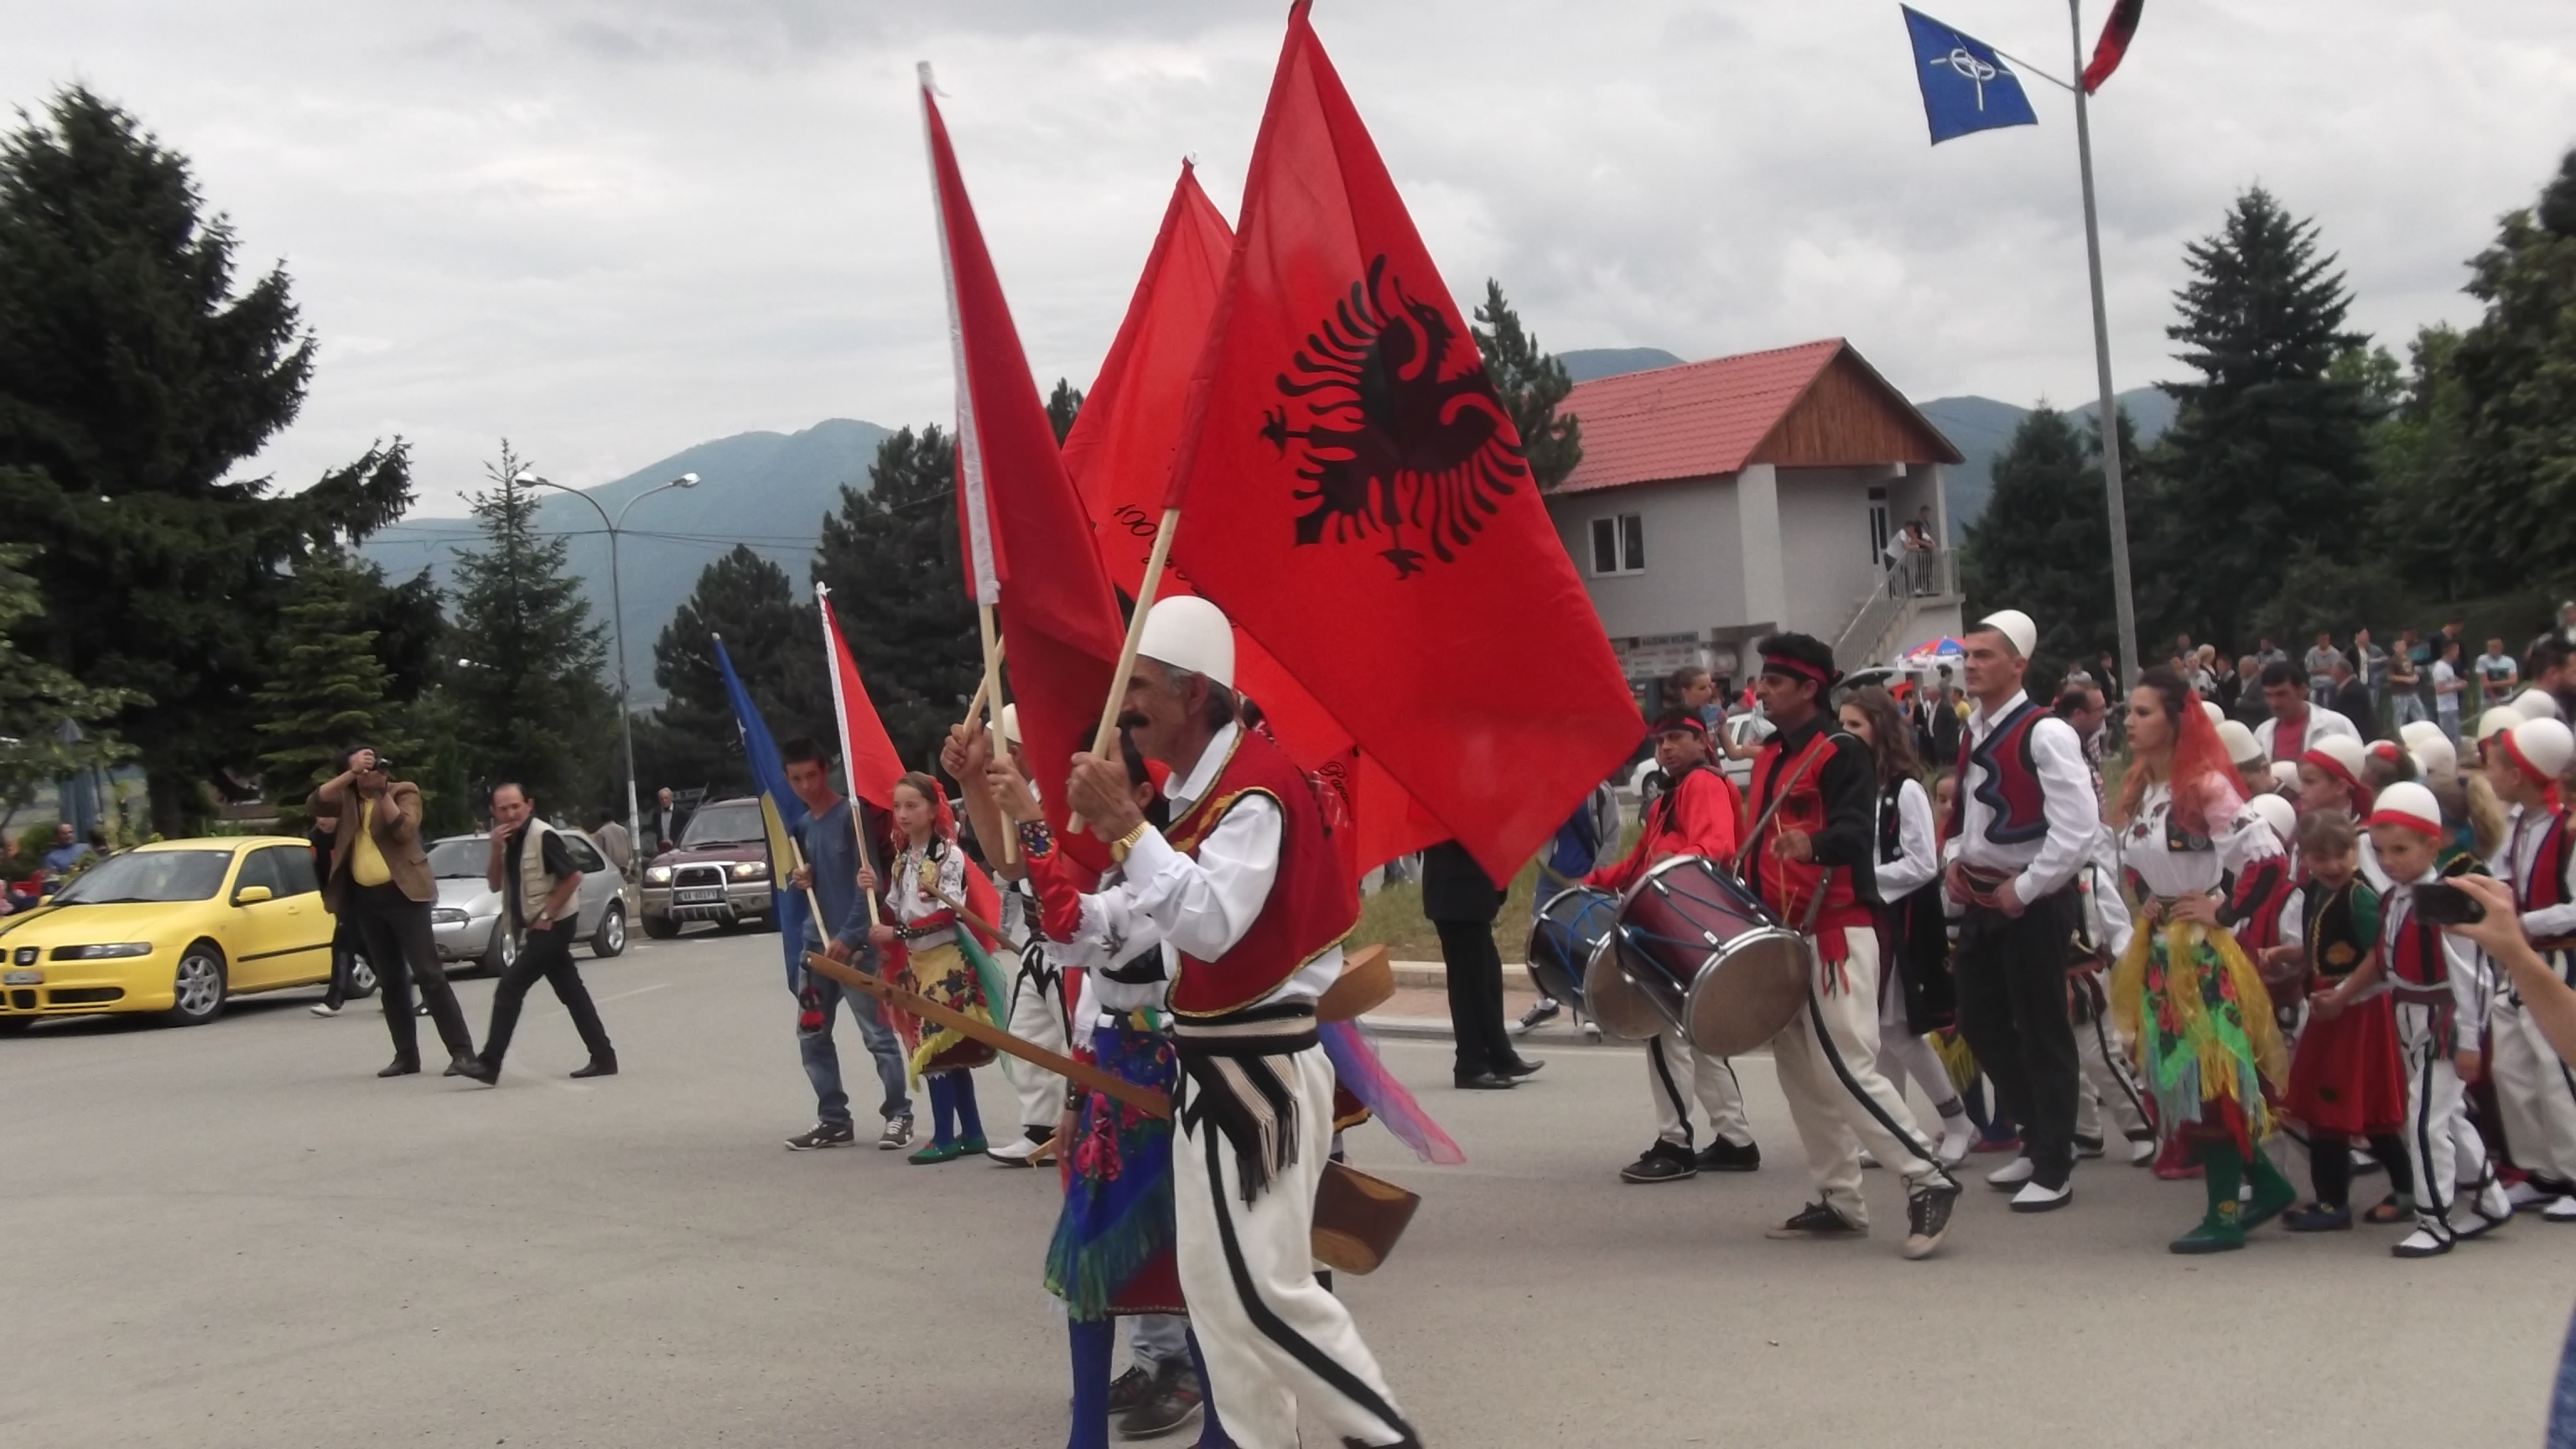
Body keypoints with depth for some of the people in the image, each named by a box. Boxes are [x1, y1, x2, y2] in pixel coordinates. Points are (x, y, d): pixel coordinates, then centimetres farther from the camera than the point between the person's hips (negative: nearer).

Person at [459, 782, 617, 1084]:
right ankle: (604, 1058, 12)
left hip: (553, 925, -9)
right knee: (571, 992, 9)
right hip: (536, 927, 9)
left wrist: (546, 915, -17)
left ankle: (489, 1064, -11)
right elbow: (494, 885, 9)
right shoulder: (508, 839, 10)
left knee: (509, 989, -11)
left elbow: (573, 877, -18)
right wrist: (497, 851, -7)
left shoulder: (543, 836, -16)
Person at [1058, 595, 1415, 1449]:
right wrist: (1074, 912, 5)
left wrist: (1125, 828, -31)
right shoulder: (1193, 789, 12)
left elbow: (1213, 923, -30)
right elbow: (1166, 916, 18)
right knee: (1213, 1280, 13)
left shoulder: (1254, 791, -20)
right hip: (1214, 1065, 10)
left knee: (1264, 1286, -8)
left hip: (1260, 1071, -10)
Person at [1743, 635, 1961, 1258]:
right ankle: (1839, 1201, 16)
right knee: (1800, 1073, 10)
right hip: (1783, 934, 9)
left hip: (1834, 934, -9)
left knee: (1847, 1071, -12)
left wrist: (1812, 845, -46)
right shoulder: (1769, 758, 15)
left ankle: (1929, 1182, -4)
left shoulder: (1841, 753, -11)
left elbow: (1857, 831, -26)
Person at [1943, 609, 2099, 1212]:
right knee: (1980, 1023, 14)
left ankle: (2053, 1169, 10)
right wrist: (1957, 859, 9)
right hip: (1982, 899, 9)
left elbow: (2078, 828, -22)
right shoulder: (1975, 730, 10)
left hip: (2032, 904, -9)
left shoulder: (2045, 733, -16)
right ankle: (2040, 1136, 30)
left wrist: (2025, 889, -18)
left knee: (2041, 1033, 0)